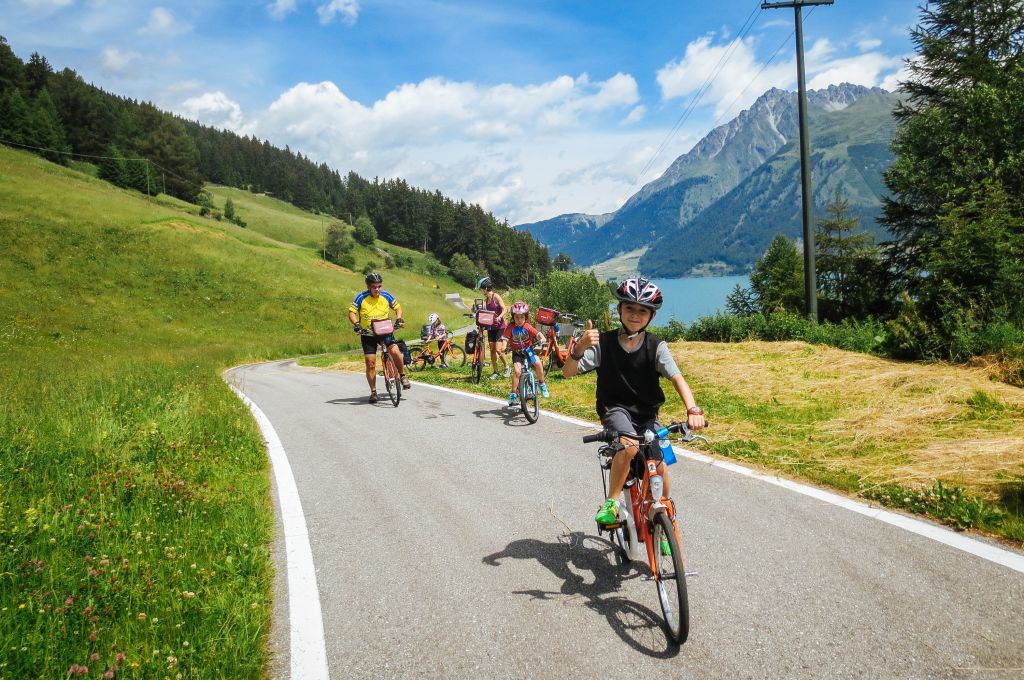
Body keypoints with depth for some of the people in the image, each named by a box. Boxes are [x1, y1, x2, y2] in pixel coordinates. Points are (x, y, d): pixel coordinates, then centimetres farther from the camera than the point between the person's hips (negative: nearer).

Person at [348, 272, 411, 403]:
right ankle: (373, 392, 11)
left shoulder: (386, 295, -5)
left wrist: (399, 319, -11)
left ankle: (402, 376, 0)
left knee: (395, 351, -24)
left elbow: (397, 307, 7)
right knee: (370, 363, -2)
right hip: (368, 334, 0)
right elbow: (352, 312, -9)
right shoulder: (361, 298, -11)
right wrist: (356, 323, -26)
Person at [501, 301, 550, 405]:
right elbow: (505, 339, -19)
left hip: (528, 350, 1)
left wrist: (542, 339, -41)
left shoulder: (527, 327, -11)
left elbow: (538, 334, -19)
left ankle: (542, 384, -1)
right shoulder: (511, 328, -13)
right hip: (517, 353, -1)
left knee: (537, 362, -25)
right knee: (517, 371, -20)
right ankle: (513, 394, -3)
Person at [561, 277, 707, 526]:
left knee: (659, 468, -11)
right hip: (615, 409, -2)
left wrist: (693, 410, -37)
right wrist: (579, 348, -38)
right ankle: (612, 501, -15)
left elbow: (678, 379, -18)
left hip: (647, 414, 3)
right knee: (630, 444, -34)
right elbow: (568, 372, -16)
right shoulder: (604, 342, -10)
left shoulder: (656, 347, -7)